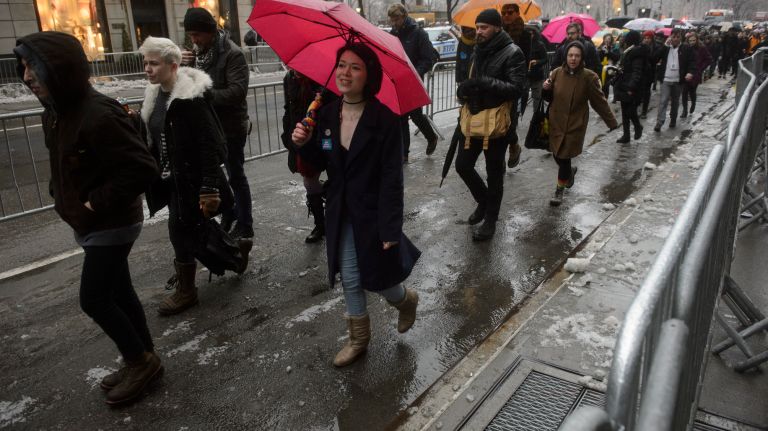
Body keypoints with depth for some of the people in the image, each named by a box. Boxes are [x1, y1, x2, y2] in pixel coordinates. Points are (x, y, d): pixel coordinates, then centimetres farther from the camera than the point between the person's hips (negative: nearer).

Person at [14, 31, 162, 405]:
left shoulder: (99, 115, -25)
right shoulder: (55, 112, 5)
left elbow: (142, 168, -28)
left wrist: (97, 204, -22)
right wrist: (59, 194, 8)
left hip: (112, 224, -9)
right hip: (89, 224, 9)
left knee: (93, 299, -1)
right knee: (118, 292, 16)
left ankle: (140, 361, 18)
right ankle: (143, 360, 31)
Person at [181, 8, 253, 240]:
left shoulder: (232, 54, -15)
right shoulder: (197, 52, 10)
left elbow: (237, 91, -25)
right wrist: (181, 65, -7)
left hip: (230, 126, -8)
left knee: (235, 176, 1)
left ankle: (244, 226, 13)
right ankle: (228, 215, 34)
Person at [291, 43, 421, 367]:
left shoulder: (385, 120, -17)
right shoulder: (327, 114, -1)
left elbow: (392, 179, -18)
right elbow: (323, 162, 9)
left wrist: (390, 228, -20)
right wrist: (305, 144, -11)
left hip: (373, 214, -5)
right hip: (341, 214, 5)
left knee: (378, 278, 8)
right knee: (350, 280, 13)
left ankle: (406, 300, 44)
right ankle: (358, 339, 34)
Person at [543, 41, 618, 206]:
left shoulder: (589, 77, -10)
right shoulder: (556, 73, -2)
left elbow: (599, 101, -3)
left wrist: (612, 122, 0)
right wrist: (546, 89, -13)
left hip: (575, 124, -3)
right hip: (556, 122, 4)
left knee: (564, 157, -5)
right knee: (557, 155, 10)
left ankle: (560, 190, 15)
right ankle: (570, 171, 44)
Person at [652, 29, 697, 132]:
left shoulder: (686, 49, 1)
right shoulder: (666, 48, 5)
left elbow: (692, 61, -2)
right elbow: (655, 58, -7)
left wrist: (690, 72, -21)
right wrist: (665, 46, -13)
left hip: (678, 80, 1)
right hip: (666, 80, -1)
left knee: (675, 102, 13)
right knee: (663, 101, -11)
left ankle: (673, 120, 28)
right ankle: (659, 123, -16)